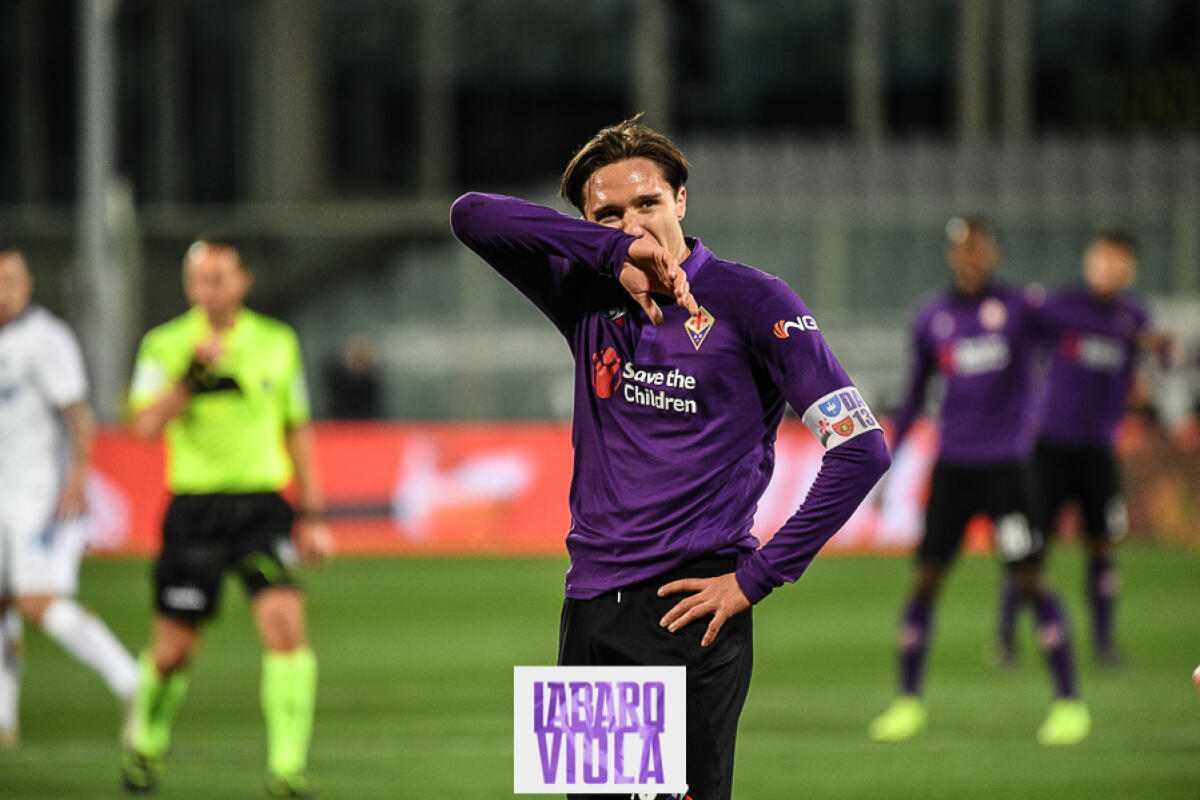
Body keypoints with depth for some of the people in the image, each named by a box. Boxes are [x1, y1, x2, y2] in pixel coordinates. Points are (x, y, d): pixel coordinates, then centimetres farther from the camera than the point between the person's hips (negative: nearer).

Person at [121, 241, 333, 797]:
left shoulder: (278, 343, 7)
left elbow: (297, 431, 15)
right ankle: (146, 743, 34)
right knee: (173, 648, 5)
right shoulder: (165, 346, 0)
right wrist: (194, 374, -24)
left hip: (262, 505, 1)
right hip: (194, 510, -1)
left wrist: (312, 514, 13)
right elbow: (147, 424, -13)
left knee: (284, 622, -18)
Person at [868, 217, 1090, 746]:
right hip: (952, 465, 3)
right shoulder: (933, 320, 8)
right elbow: (915, 395, 17)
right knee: (927, 578, 1)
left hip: (1006, 464, -3)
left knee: (1028, 579, -7)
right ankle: (908, 701, 12)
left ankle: (1069, 702, 0)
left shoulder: (1019, 308, -1)